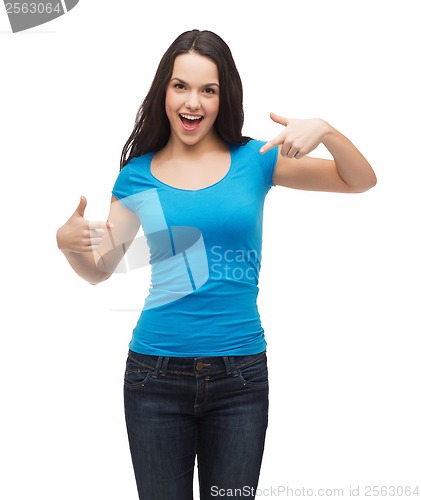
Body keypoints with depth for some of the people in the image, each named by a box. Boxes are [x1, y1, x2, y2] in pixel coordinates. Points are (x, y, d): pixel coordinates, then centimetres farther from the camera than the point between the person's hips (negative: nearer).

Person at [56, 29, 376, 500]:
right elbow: (100, 269, 7)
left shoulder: (253, 160, 0)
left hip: (240, 374, 0)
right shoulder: (139, 174, 2)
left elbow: (361, 181, 0)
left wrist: (324, 130, -18)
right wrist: (68, 242, -15)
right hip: (156, 373, 0)